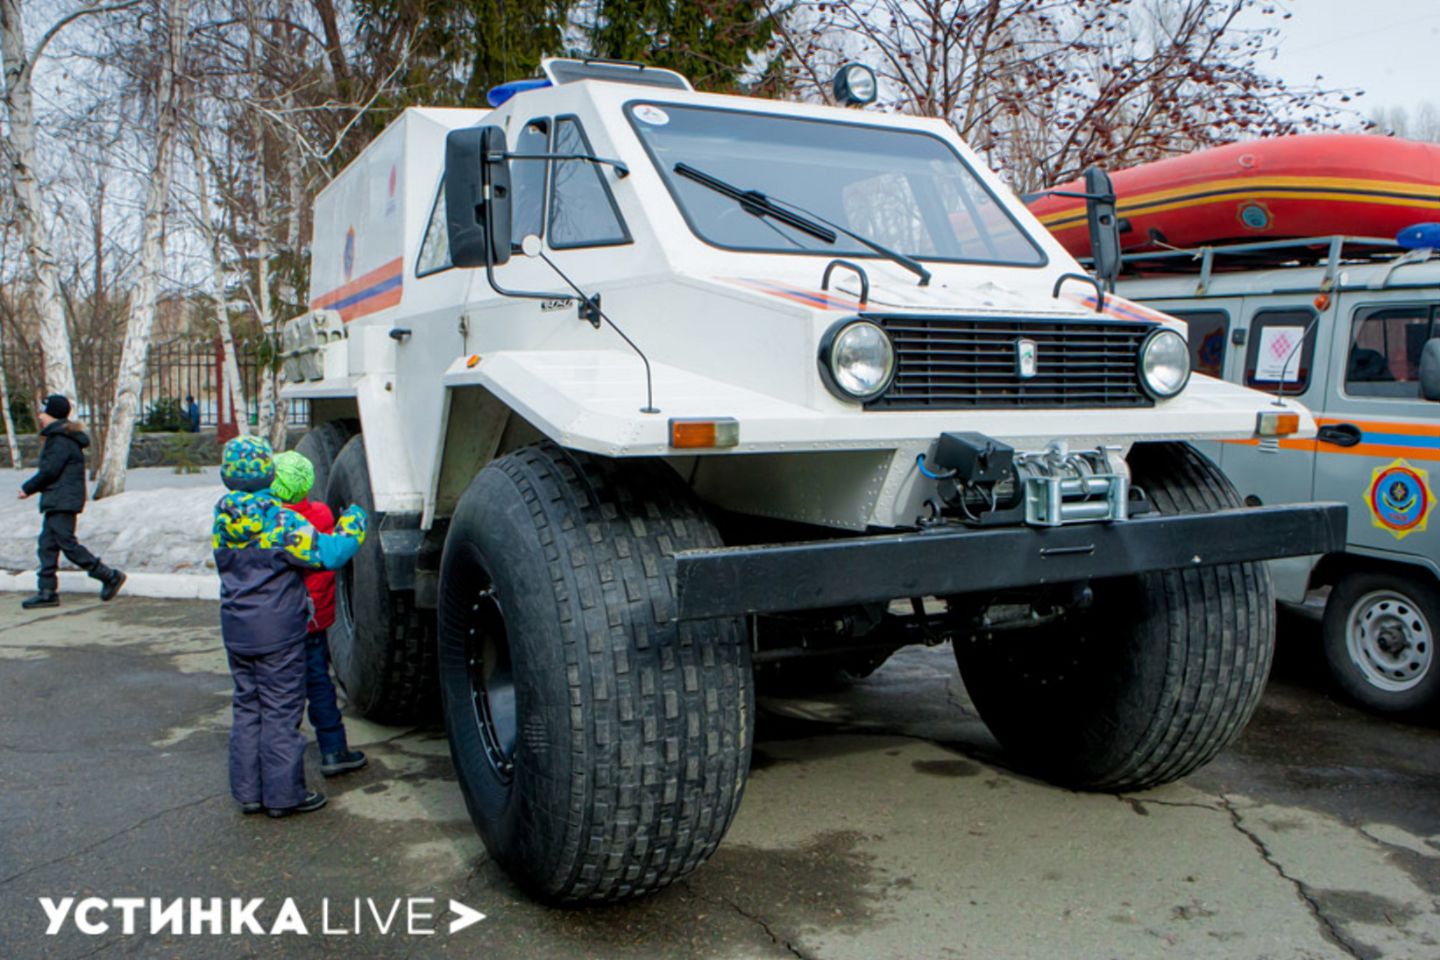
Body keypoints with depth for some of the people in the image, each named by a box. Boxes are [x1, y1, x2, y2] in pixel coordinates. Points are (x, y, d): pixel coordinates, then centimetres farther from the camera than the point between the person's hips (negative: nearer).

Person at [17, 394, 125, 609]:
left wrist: (28, 488, -6)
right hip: (55, 502, 10)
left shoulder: (61, 440, -14)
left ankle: (110, 576, -5)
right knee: (47, 545, 8)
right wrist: (34, 488, 13)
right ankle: (47, 592, 9)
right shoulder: (59, 437, 18)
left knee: (67, 543, -10)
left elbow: (49, 471, -18)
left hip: (63, 501, -10)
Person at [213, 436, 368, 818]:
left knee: (247, 708, 16)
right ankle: (283, 794, 11)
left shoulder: (223, 521, 2)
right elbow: (330, 553, -20)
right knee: (281, 712, 3)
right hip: (278, 632, -6)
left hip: (237, 631, 6)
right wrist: (354, 520, -4)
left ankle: (248, 791, 23)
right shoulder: (281, 521, -18)